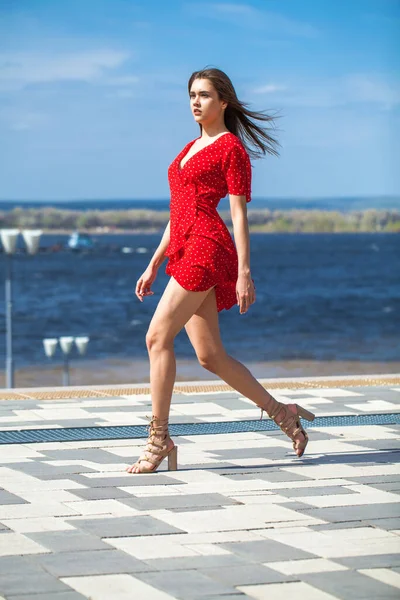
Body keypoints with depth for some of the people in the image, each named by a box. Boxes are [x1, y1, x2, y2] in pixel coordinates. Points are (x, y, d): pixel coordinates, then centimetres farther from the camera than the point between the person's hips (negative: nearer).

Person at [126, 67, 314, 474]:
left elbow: (239, 215, -7)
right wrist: (153, 265, 20)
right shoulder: (190, 149, 22)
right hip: (185, 253, 9)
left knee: (158, 337, -14)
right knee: (211, 356, 7)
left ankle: (159, 438, -8)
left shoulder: (231, 147, -1)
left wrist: (244, 272, -13)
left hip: (207, 249, -9)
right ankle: (282, 414, 18)